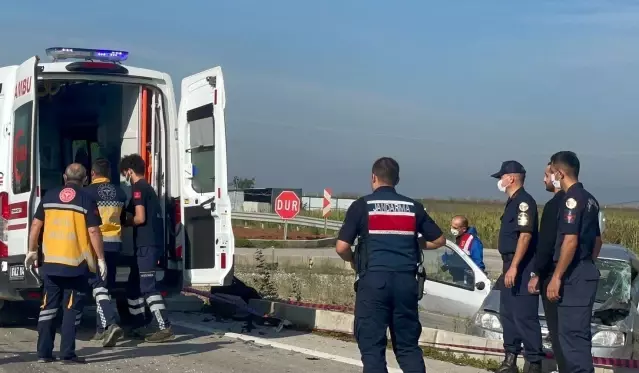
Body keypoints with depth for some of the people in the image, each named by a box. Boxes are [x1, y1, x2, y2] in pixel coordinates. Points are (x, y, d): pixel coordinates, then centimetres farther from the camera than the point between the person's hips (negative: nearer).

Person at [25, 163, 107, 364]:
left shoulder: (49, 196, 6)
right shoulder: (86, 200, -6)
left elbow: (36, 225, 8)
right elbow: (93, 232, -10)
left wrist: (32, 251, 18)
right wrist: (101, 259, -4)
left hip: (51, 263, 4)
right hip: (76, 264, -4)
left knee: (48, 306, 12)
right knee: (72, 308, 3)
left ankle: (44, 352, 13)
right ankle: (67, 353, 1)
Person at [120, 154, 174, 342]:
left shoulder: (138, 188, -9)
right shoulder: (147, 187, 21)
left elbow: (140, 218, -15)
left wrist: (124, 222, 0)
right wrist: (128, 219, 17)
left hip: (146, 245, -10)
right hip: (151, 244, 10)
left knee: (147, 287, -12)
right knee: (134, 286, 16)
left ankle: (165, 328, -17)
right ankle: (139, 326, 20)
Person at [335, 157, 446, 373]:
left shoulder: (362, 205, 1)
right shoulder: (413, 207, 11)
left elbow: (342, 247, -5)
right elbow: (439, 240, 16)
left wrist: (353, 261, 16)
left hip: (374, 280, -3)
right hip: (406, 281, 3)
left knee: (372, 345, 1)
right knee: (408, 345, 12)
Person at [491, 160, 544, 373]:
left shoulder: (524, 202, -14)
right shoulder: (512, 202, 17)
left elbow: (525, 235, -22)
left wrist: (514, 267, -26)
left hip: (521, 268, -11)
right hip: (511, 266, 11)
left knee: (524, 316, -10)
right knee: (508, 314, 13)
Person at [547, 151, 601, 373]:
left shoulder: (572, 198, -15)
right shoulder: (589, 199, 15)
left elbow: (570, 241, -21)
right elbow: (597, 240, 20)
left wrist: (556, 277, -19)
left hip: (574, 276, -10)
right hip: (586, 273, 10)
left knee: (572, 334, -8)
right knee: (578, 333, 14)